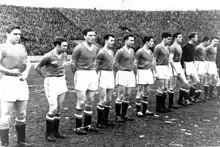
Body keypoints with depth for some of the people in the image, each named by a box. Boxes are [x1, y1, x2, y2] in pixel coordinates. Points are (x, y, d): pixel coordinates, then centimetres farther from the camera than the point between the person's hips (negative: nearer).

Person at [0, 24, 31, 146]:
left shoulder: (22, 47, 14)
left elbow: (27, 63, 18)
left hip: (21, 82, 7)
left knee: (21, 114, 13)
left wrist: (26, 72, 0)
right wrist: (10, 72, -14)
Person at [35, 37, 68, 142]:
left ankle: (55, 131, 19)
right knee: (53, 109, -9)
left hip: (61, 82, 7)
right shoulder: (48, 56, -15)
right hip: (51, 83, -7)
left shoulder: (64, 55, 5)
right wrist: (45, 77, 0)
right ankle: (48, 133, 6)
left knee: (59, 108, 8)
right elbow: (37, 67, -5)